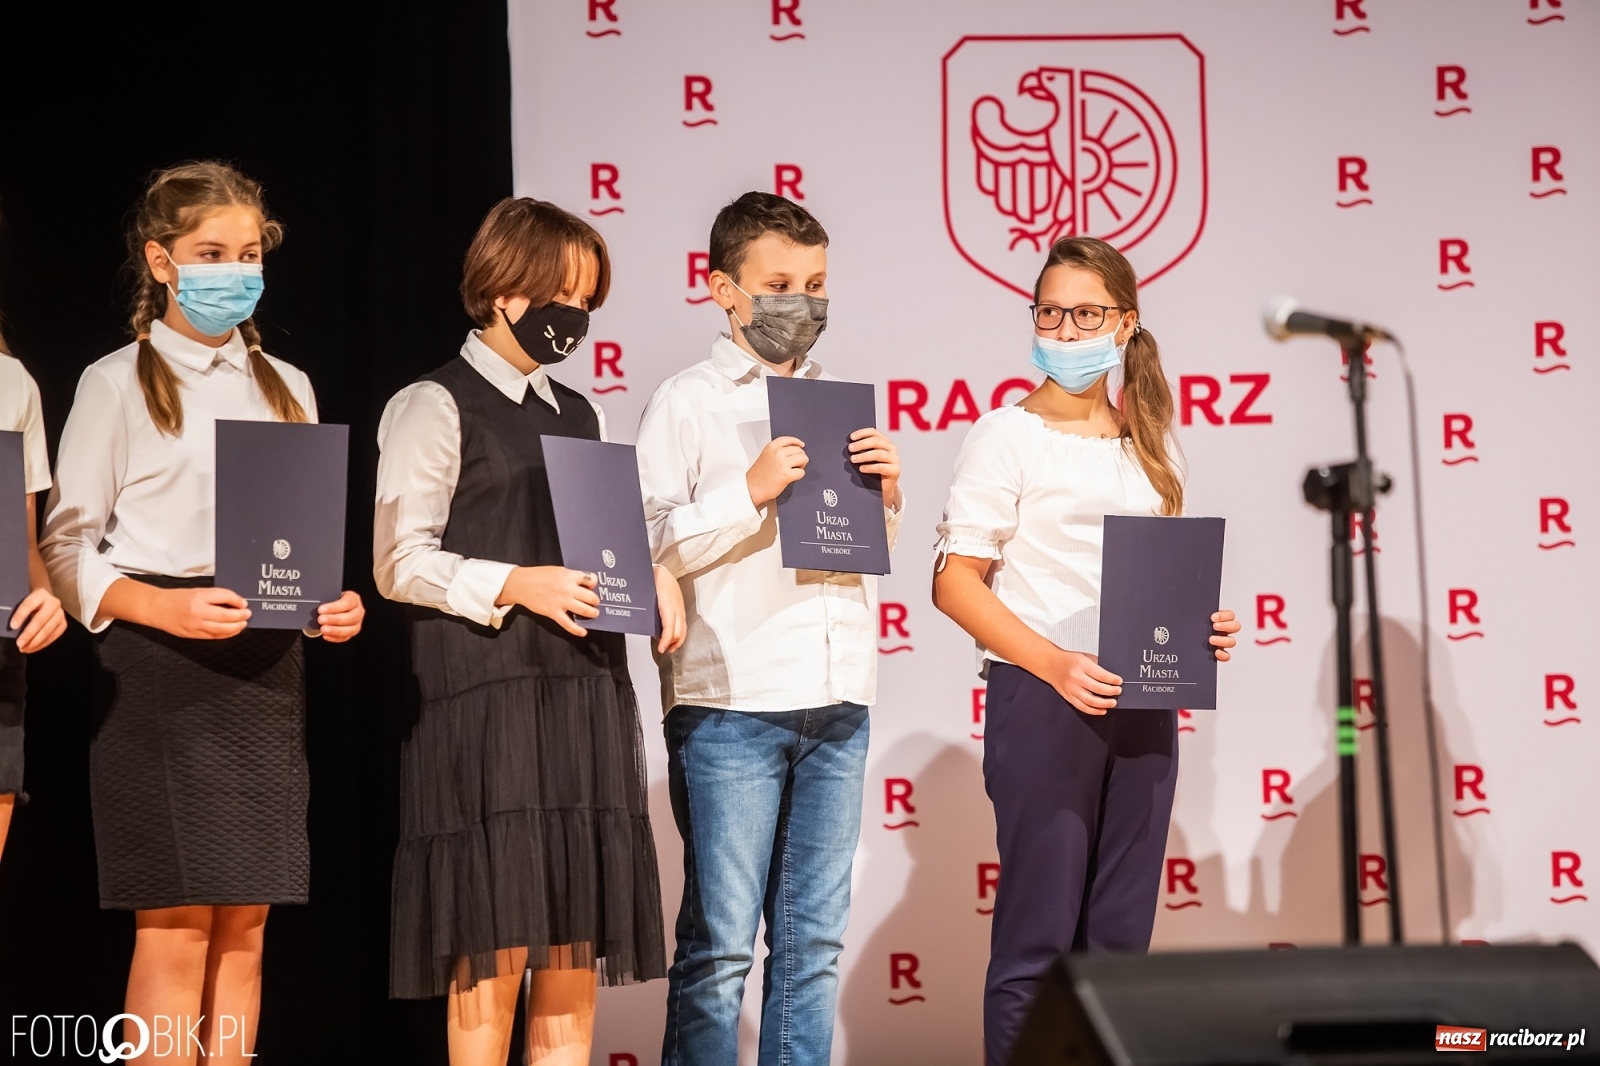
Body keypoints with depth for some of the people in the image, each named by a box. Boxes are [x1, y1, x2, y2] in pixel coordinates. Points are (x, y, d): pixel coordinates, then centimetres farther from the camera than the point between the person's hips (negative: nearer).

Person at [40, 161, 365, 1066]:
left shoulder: (287, 387, 16)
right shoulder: (118, 384, 1)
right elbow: (70, 546, -4)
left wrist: (333, 602, -3)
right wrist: (165, 609, -20)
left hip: (267, 668, 5)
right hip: (158, 665, -5)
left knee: (245, 924, 5)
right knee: (176, 925, -6)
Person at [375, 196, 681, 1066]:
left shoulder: (584, 418, 19)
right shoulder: (434, 407, 0)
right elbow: (400, 562, -6)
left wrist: (655, 577, -2)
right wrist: (516, 586, -19)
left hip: (587, 693, 6)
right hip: (484, 694, -6)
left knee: (579, 941, 6)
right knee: (494, 946, -7)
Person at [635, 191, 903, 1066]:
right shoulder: (686, 402, 1)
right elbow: (648, 548, -9)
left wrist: (886, 491, 3)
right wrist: (752, 492, -16)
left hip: (837, 702, 5)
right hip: (731, 703, -5)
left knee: (815, 940, 9)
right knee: (719, 944, -3)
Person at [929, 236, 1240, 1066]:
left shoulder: (1144, 443, 14)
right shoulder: (1009, 435, -4)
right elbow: (954, 582, -10)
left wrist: (1200, 629, -2)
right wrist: (1055, 664, -22)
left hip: (1141, 708, 6)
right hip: (1041, 700, -6)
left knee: (1120, 941, 10)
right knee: (1038, 942, -3)